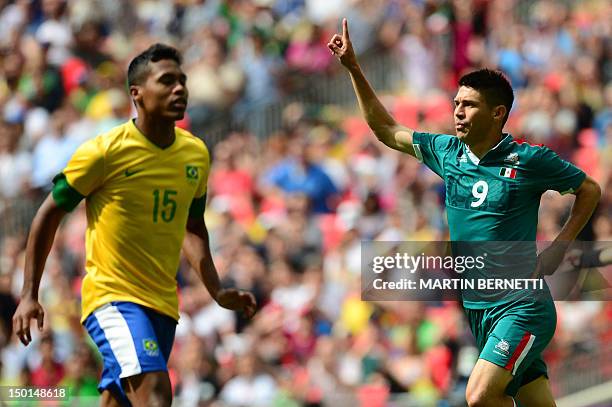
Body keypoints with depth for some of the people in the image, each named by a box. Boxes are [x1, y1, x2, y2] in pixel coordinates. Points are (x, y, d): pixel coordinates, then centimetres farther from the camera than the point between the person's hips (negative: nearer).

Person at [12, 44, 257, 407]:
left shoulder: (197, 153, 6)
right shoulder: (104, 151, -11)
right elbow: (49, 215, -1)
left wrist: (216, 291, 11)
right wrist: (29, 295, -3)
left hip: (163, 304, 6)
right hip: (112, 296, -6)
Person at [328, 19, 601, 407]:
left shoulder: (530, 160, -9)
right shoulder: (447, 152, 6)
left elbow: (590, 189, 4)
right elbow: (387, 130, 18)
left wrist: (560, 247, -4)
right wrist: (353, 66, 13)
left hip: (521, 306, -6)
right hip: (477, 308, 6)